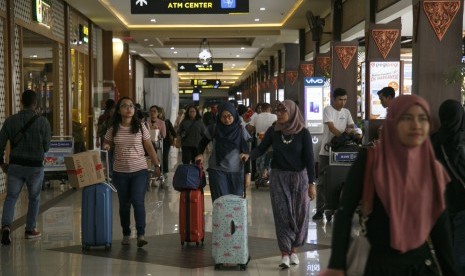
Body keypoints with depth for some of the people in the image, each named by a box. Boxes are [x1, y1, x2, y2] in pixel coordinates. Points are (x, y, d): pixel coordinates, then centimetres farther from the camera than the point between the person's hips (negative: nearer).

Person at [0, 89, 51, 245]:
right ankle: (30, 230, 22)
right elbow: (46, 147, -3)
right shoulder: (42, 122, -9)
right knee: (34, 198, 15)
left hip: (15, 165, 2)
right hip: (35, 166, -2)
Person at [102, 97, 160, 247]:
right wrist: (105, 147, -9)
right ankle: (126, 234, 21)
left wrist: (157, 165, 2)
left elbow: (149, 147, 5)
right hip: (120, 172, 2)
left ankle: (141, 235, -14)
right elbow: (106, 144, 15)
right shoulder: (113, 129, 3)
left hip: (139, 170, -2)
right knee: (124, 204, 9)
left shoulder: (140, 127, 0)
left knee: (138, 201, -13)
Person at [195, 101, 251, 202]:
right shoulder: (214, 129, 0)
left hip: (236, 172, 0)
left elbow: (246, 153, 1)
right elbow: (203, 142, 16)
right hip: (217, 171, 0)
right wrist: (200, 154, -4)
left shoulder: (241, 130, -1)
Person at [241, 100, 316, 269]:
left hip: (299, 177, -1)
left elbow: (309, 159, -7)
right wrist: (249, 156, -20)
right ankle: (285, 254, -4)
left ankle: (293, 251, 19)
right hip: (278, 176, 1)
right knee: (282, 214, -4)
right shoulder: (273, 131, 0)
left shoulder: (303, 133, -7)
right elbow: (261, 148, 1)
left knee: (299, 214, 4)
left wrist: (311, 183, -10)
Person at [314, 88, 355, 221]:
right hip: (327, 151, -5)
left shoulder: (346, 112, 12)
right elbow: (331, 127, -18)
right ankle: (320, 210, 5)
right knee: (323, 181, -1)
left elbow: (352, 126, 4)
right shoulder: (328, 110, -6)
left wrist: (351, 130, -20)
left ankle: (333, 209, 15)